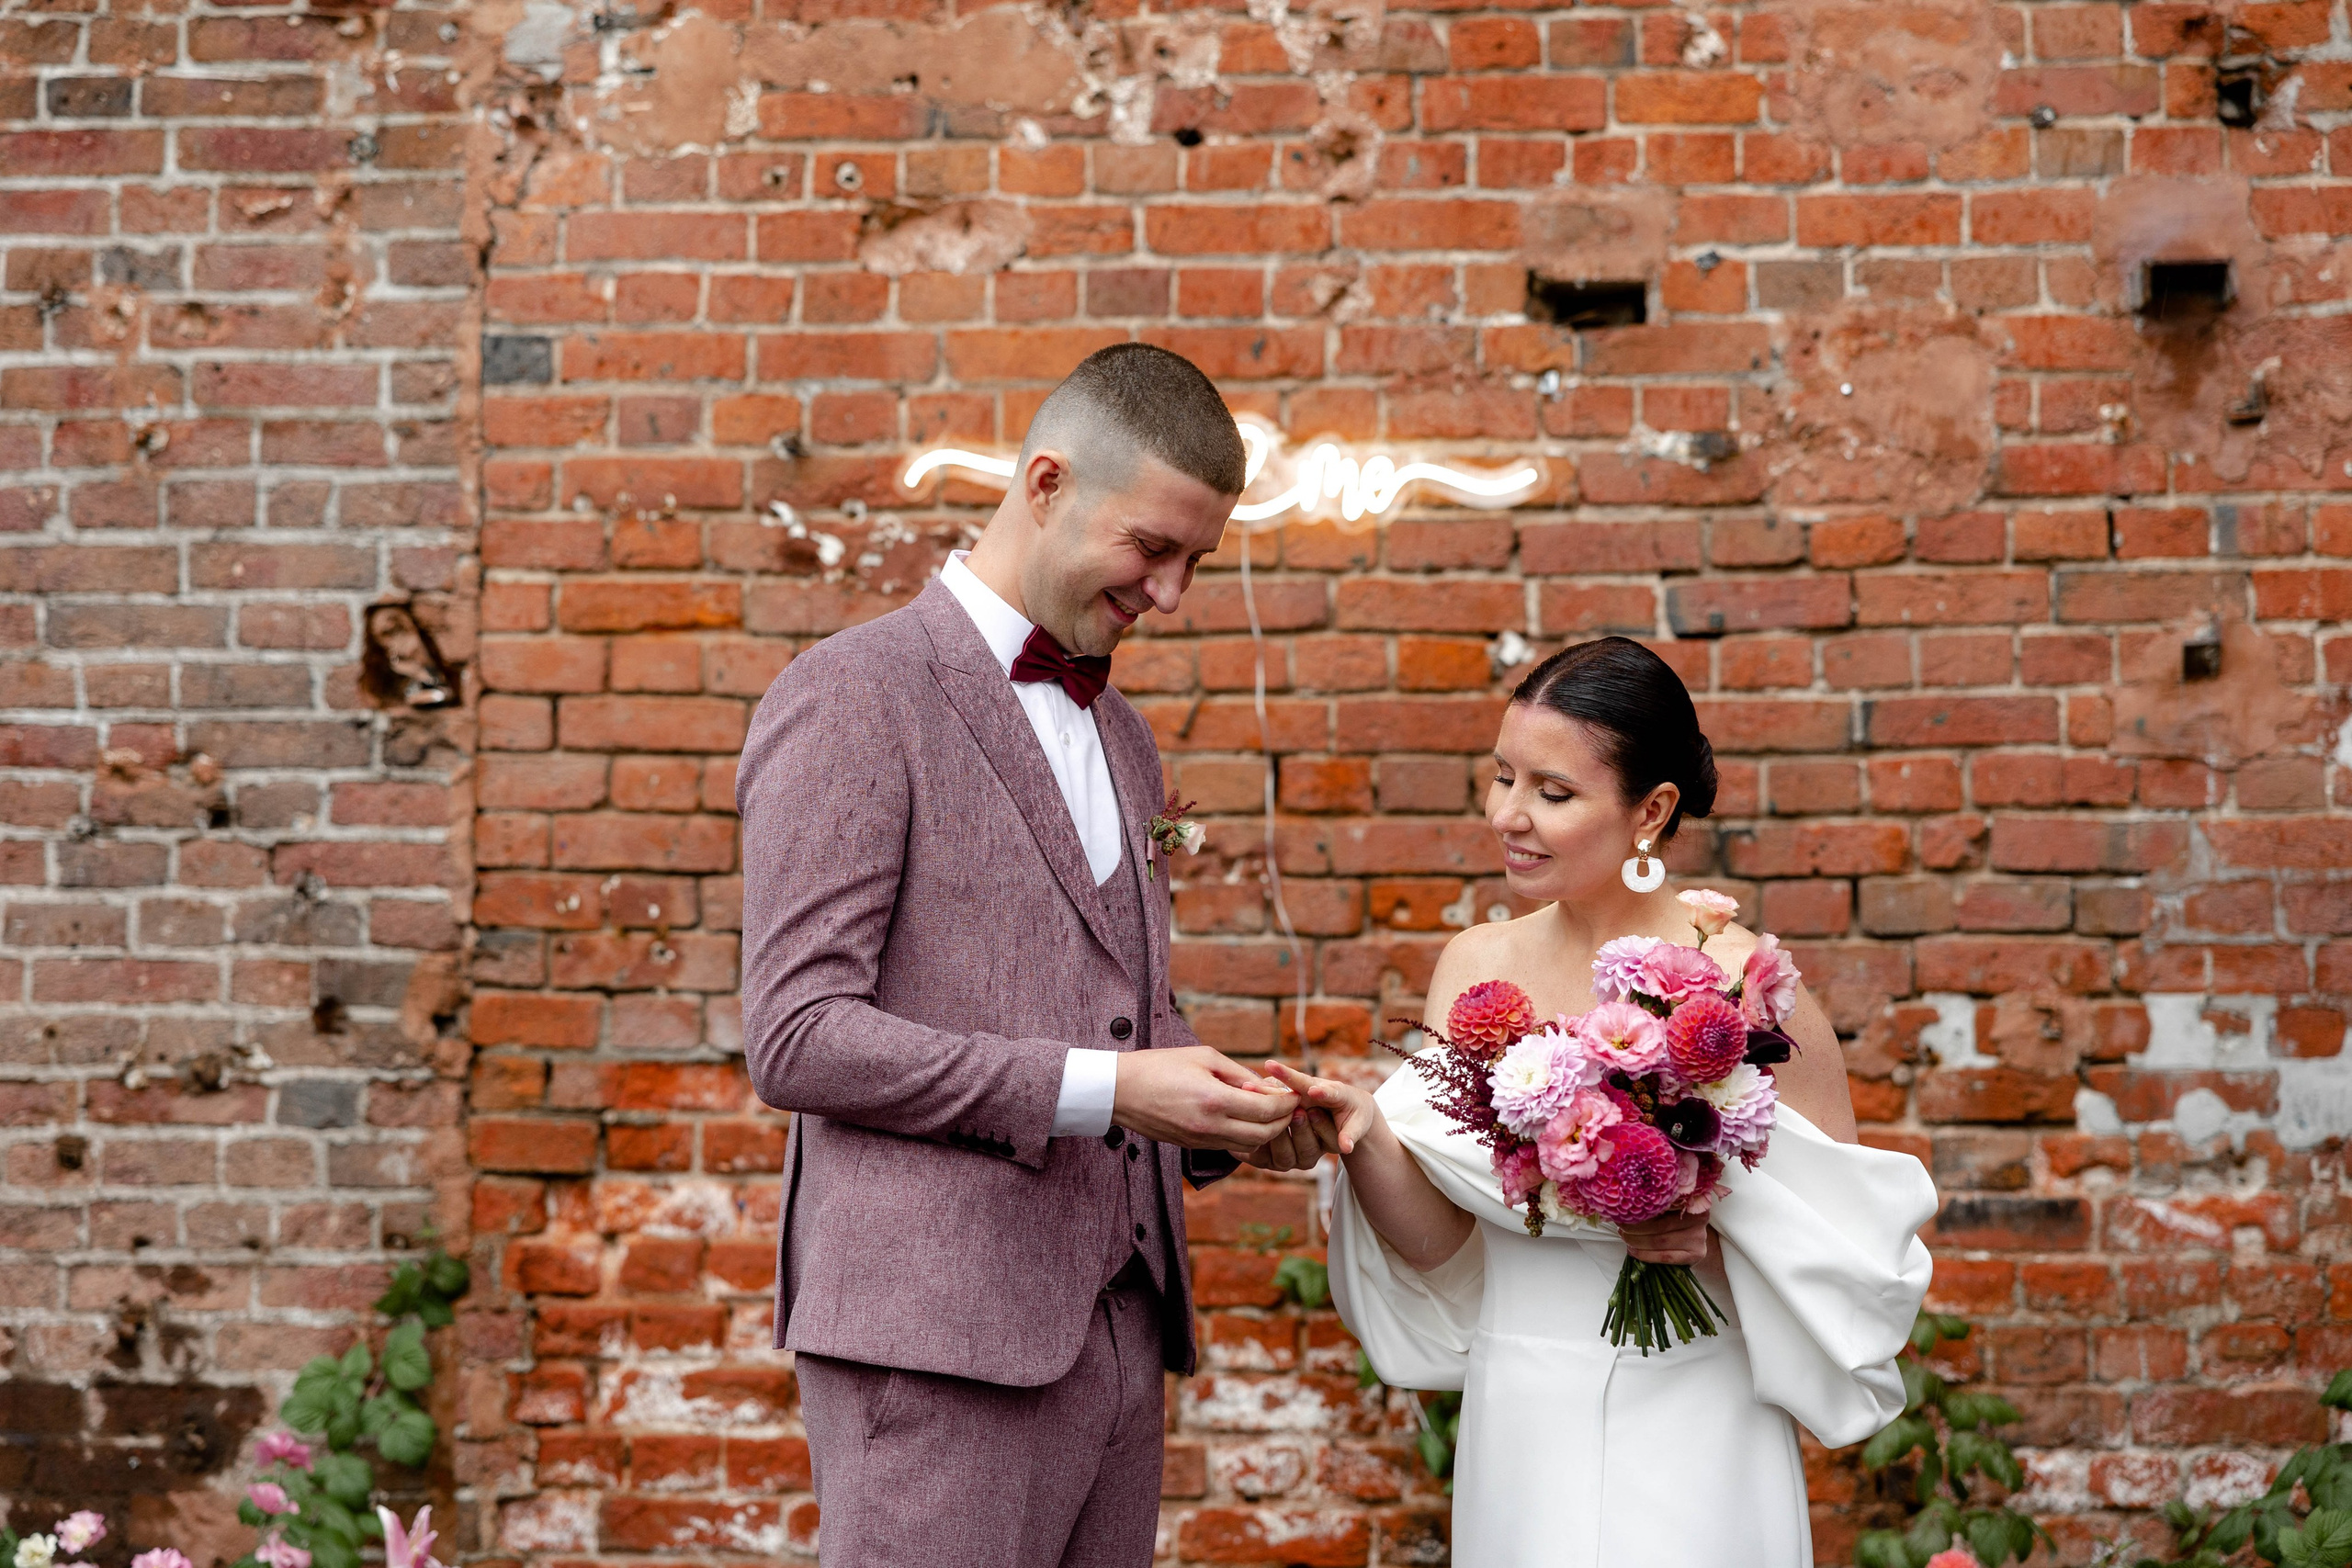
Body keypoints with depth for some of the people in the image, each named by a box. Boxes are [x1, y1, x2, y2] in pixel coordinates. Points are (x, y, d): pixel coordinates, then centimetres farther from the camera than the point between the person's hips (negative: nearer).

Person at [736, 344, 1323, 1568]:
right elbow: (796, 1037, -13)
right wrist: (1098, 1090, -18)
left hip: (1116, 1328, 7)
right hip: (939, 1338, -7)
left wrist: (1221, 1113, 5)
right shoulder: (852, 698, -6)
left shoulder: (1120, 737, 20)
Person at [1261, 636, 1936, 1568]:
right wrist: (1364, 1139, -19)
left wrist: (1715, 1240, -20)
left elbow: (1848, 1244, -3)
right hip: (1515, 1430, 4)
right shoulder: (1477, 966, 1)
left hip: (1686, 1447, -4)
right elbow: (1435, 1238, -2)